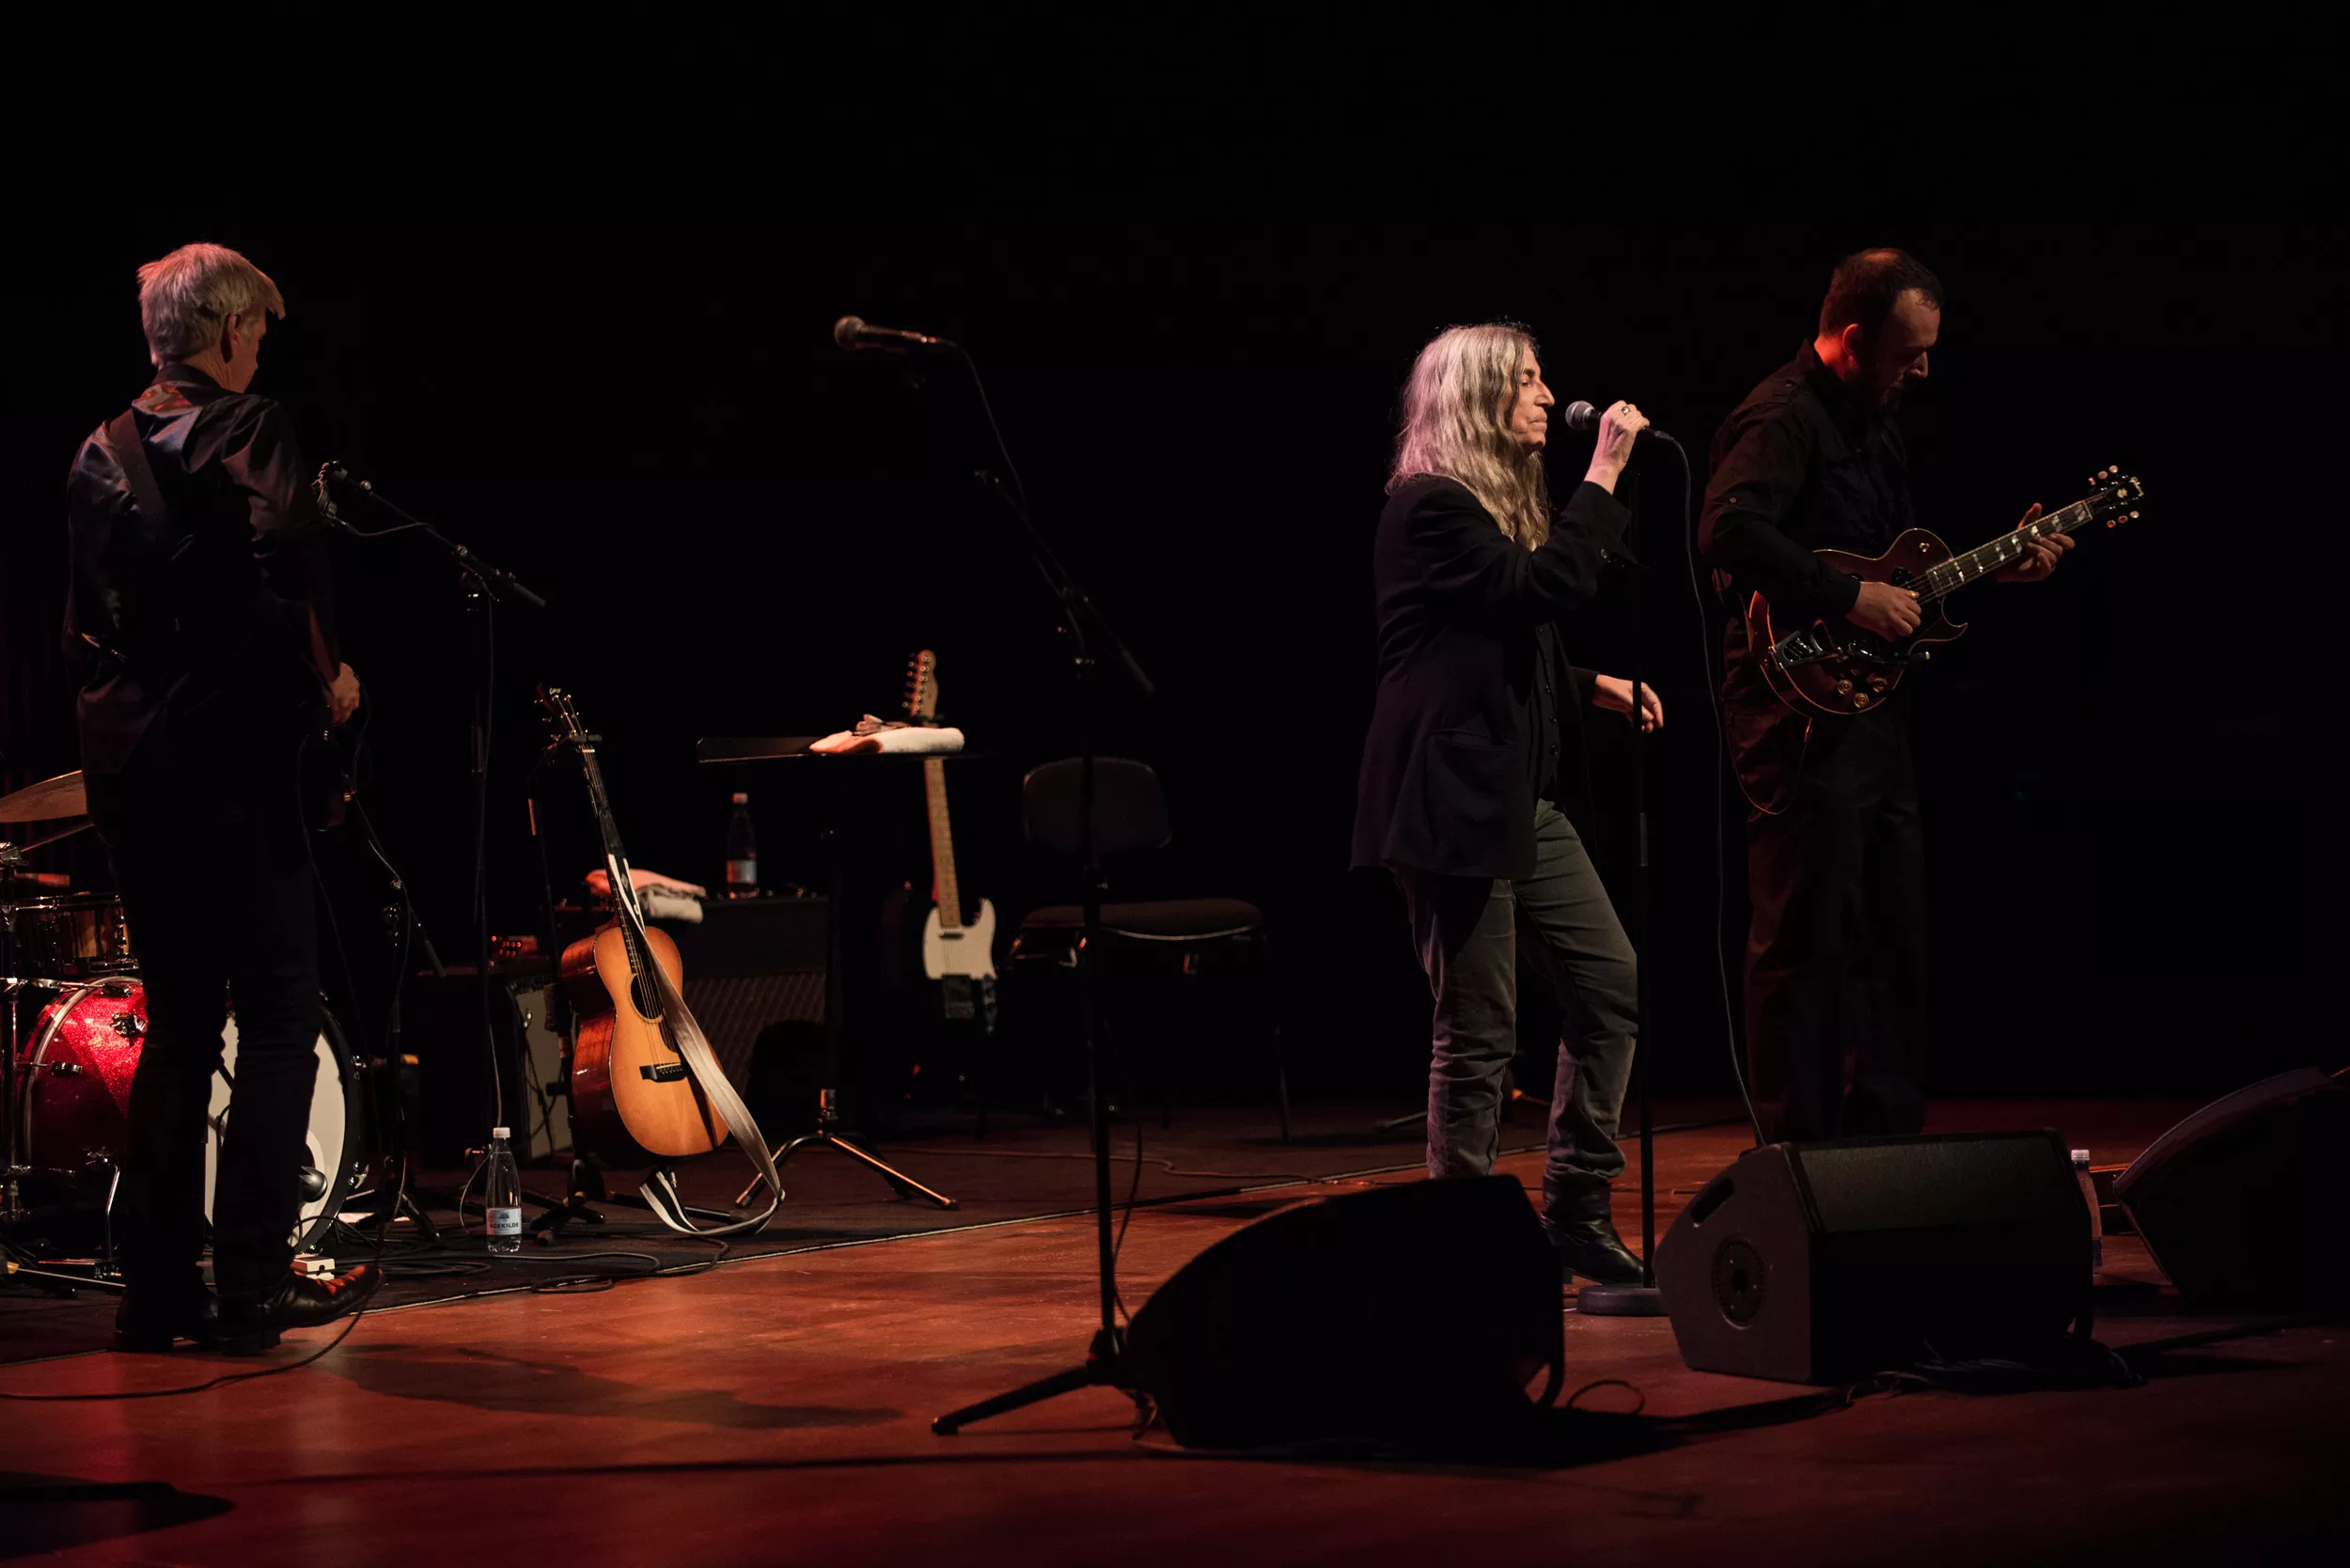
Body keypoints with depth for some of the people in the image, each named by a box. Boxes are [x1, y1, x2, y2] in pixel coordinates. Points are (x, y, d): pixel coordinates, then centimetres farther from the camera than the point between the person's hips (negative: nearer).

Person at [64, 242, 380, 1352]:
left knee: (177, 1024, 13)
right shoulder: (247, 432, -7)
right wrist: (323, 680, -9)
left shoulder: (101, 456, 12)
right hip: (229, 759, -7)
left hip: (124, 763, 7)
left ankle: (159, 1284, 11)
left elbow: (85, 617, 14)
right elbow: (282, 570, -22)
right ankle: (251, 1285, -3)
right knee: (278, 1020, 0)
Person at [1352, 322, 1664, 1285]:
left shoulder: (1505, 501, 19)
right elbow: (1545, 587, -25)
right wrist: (1603, 474, -19)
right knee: (1479, 1030, -5)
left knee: (1611, 985, 6)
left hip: (1526, 799, 10)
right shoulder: (1430, 507, -12)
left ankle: (1575, 1212, 14)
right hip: (1454, 799, -10)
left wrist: (1596, 690, 14)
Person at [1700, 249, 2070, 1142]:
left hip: (1871, 706, 10)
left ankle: (1886, 1134, 22)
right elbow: (1729, 531, -31)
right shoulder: (1782, 419, -14)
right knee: (1804, 938, -6)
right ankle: (1800, 1150, -2)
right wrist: (1851, 598, -27)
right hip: (1801, 709, -10)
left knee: (1894, 931, 14)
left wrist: (1994, 566, 15)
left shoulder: (1871, 422, 18)